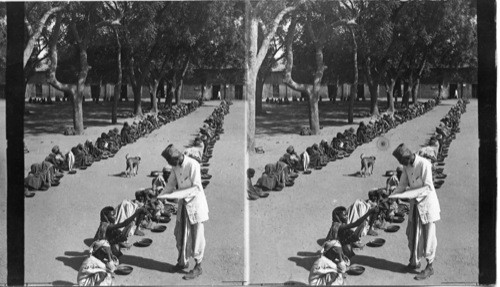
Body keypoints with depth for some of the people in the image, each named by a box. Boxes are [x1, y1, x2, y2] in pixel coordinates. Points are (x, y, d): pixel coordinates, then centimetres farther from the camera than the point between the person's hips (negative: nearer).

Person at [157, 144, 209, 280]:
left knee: (196, 237, 0)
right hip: (183, 204, 7)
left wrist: (174, 195, -27)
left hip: (195, 204, -7)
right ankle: (183, 261, 33)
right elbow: (171, 184, 7)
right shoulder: (176, 166, -1)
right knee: (180, 234, 15)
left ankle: (198, 267, 11)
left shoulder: (193, 165, -23)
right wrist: (160, 196, -10)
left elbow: (196, 188, -24)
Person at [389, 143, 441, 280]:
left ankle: (429, 267, 11)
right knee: (412, 234, 15)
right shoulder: (406, 166, 0)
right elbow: (402, 185, 6)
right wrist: (390, 197, -8)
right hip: (415, 204, 7)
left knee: (428, 236, 1)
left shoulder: (424, 164, -23)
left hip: (427, 203, -7)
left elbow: (427, 187, -24)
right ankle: (415, 262, 31)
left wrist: (407, 194, -28)